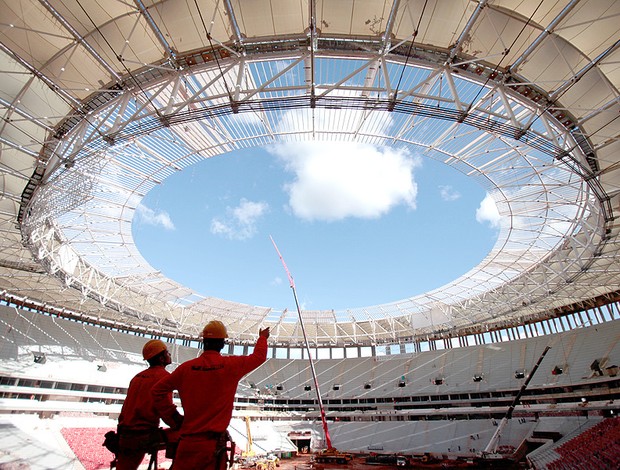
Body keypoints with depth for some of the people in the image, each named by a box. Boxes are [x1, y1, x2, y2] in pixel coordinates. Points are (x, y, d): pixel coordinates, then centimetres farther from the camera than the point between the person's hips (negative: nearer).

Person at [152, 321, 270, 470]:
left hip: (187, 441, 3)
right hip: (213, 442, -3)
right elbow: (258, 357, 8)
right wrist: (262, 338, 27)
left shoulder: (186, 367, -1)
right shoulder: (230, 365, -8)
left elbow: (158, 390, 8)